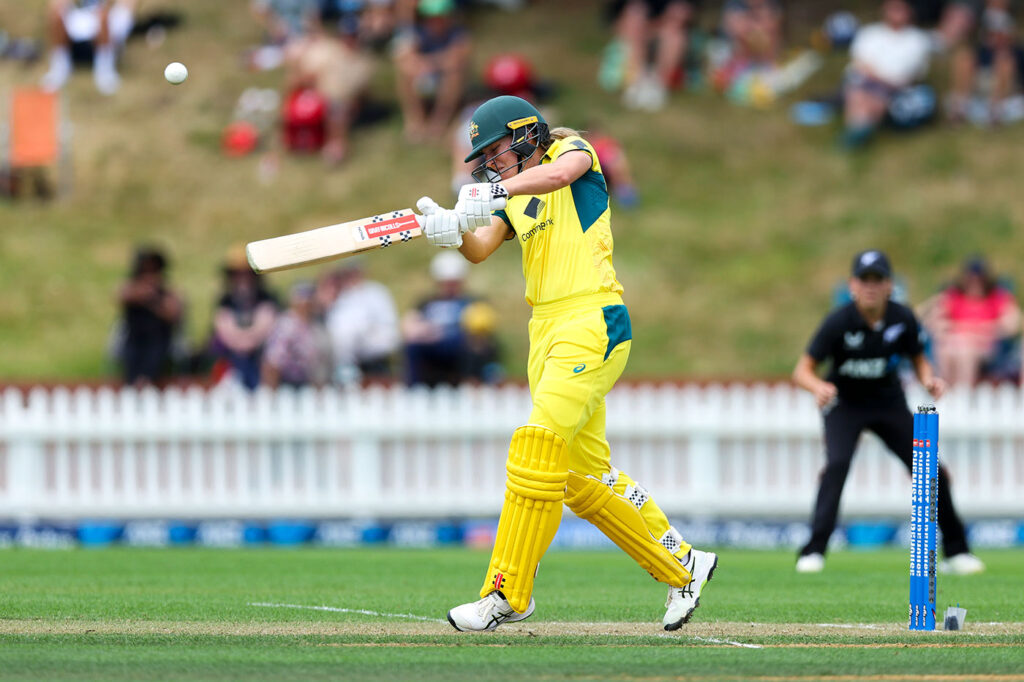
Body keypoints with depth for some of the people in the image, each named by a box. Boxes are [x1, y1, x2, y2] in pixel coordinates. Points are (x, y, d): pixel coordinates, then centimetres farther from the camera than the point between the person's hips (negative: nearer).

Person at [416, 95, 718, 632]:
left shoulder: (572, 150, 1)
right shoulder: (513, 196, 20)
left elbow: (558, 173, -24)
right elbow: (480, 250, 4)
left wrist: (494, 193, -38)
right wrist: (452, 230, -18)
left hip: (591, 323, -9)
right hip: (546, 331, 9)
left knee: (539, 451, -18)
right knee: (582, 477, 11)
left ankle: (508, 593, -18)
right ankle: (680, 564, 23)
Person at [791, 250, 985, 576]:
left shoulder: (902, 318, -14)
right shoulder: (838, 322, -23)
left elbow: (918, 359, 3)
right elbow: (802, 371, -23)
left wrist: (928, 379, -20)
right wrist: (819, 387, -46)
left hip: (889, 402, 3)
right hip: (844, 404, -3)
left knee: (932, 471, -2)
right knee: (837, 463, -28)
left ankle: (956, 552, 16)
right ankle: (813, 551, -25)